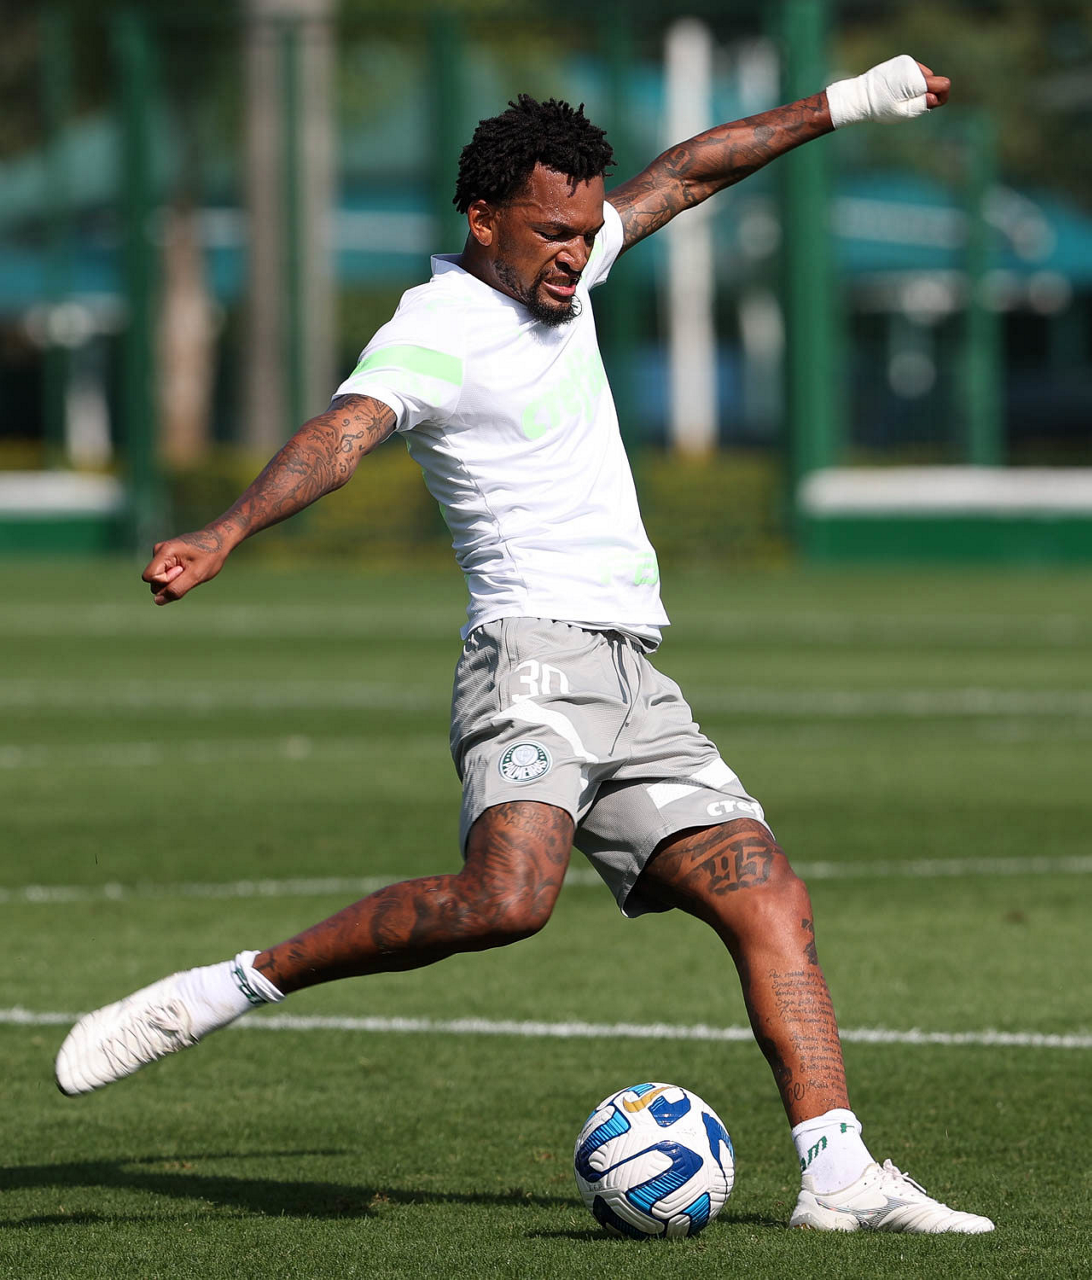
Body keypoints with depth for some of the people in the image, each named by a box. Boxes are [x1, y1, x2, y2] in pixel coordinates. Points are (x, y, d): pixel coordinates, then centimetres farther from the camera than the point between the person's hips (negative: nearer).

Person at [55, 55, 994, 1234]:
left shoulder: (553, 272, 16)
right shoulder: (435, 332, -9)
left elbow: (683, 175, 30)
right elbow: (343, 433, -27)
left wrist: (844, 105, 36)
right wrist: (225, 534, -45)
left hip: (633, 684, 8)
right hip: (532, 657, -8)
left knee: (771, 902, -3)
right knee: (506, 895, -30)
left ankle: (838, 1173, -7)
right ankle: (222, 992, -20)